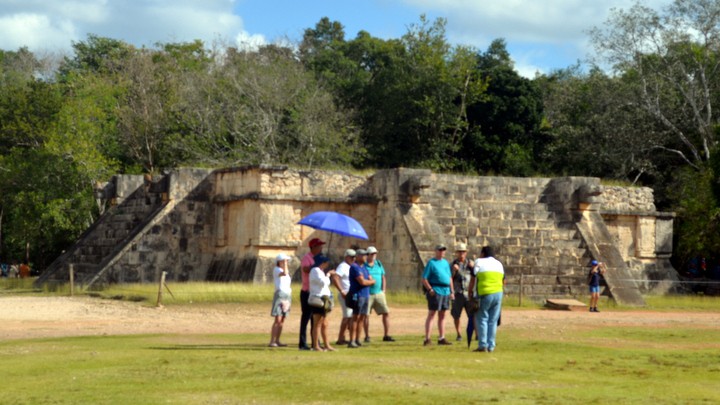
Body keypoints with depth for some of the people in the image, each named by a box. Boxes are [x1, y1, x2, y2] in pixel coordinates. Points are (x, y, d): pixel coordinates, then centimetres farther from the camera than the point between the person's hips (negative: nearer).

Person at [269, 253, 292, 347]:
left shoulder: (287, 271, 20)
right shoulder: (276, 270, -3)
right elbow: (284, 273, -25)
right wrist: (284, 264, -14)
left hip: (287, 295, 8)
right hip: (280, 294, -8)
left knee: (282, 320, 5)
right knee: (278, 319, -15)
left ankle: (277, 341, 8)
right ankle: (272, 341, -17)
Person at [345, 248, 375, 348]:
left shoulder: (364, 267, 19)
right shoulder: (355, 267, -10)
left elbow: (371, 281, 17)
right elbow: (362, 281, -17)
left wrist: (367, 282, -4)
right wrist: (371, 281, 0)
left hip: (365, 295, 9)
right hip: (357, 295, -9)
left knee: (362, 318, 8)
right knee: (356, 317, -10)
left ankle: (357, 340, 12)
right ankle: (352, 341, -11)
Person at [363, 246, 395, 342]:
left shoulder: (379, 264, 11)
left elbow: (383, 278, 16)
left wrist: (383, 290, 8)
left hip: (379, 293, 4)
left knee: (386, 312, -2)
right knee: (366, 315, -2)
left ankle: (386, 335, 5)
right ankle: (367, 336, 10)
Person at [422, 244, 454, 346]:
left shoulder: (446, 263, 17)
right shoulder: (431, 263, -4)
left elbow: (449, 278, 23)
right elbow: (424, 279, -8)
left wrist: (452, 291, 16)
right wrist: (430, 290, -16)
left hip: (446, 291, 7)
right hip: (435, 291, -7)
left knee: (442, 315, 10)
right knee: (431, 314, -7)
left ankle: (441, 338, 14)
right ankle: (427, 339, -7)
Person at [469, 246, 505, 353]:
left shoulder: (479, 262, 0)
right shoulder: (499, 264, 16)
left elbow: (473, 279, -1)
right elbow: (503, 281, 19)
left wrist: (470, 292, 7)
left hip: (485, 295, -5)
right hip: (498, 294, 5)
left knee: (482, 319, 1)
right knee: (493, 321, 8)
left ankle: (483, 345, -6)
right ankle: (491, 346, 6)